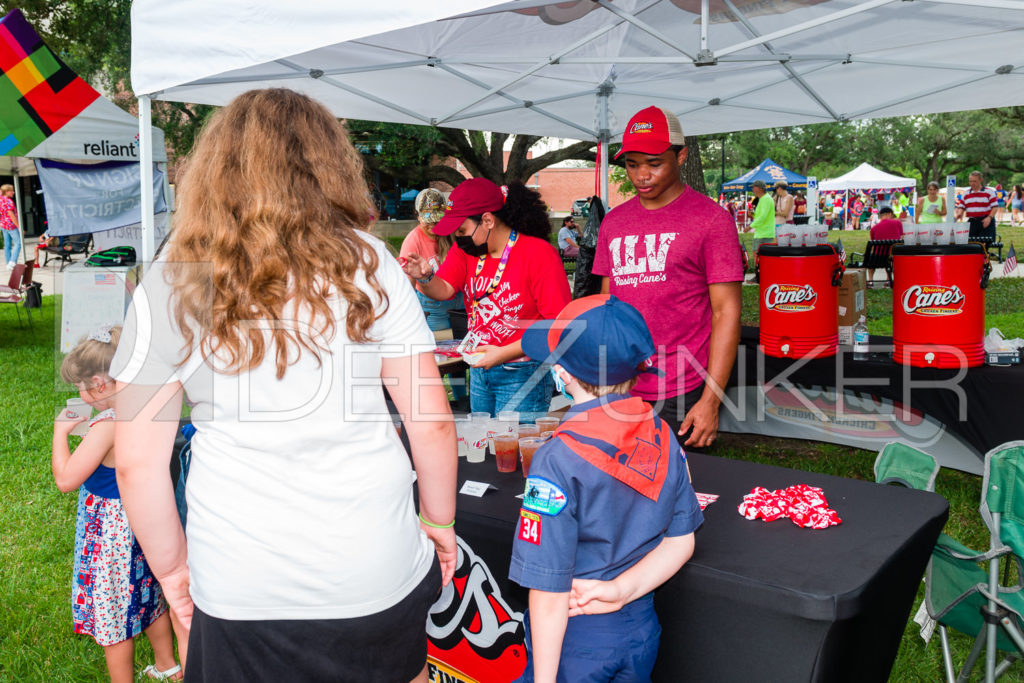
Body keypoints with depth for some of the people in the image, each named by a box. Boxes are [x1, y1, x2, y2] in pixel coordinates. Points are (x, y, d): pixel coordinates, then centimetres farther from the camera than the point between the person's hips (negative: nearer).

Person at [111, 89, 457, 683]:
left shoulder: (170, 288, -6)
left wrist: (172, 565, 11)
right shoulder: (368, 264, -7)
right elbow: (431, 423, -6)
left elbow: (138, 463, -4)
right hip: (377, 567, 1)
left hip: (241, 589, 0)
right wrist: (440, 520, 10)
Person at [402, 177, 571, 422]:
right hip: (479, 370, 6)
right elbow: (444, 290, -7)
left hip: (522, 375, -6)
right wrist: (425, 278, -29)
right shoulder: (466, 249, 4)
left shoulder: (540, 254, -17)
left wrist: (503, 353, -23)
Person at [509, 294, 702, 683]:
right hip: (642, 631, 5)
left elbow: (551, 592, -21)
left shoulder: (558, 460, -25)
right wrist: (623, 589, -11)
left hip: (576, 642, -5)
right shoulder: (662, 436, -7)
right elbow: (681, 541, -1)